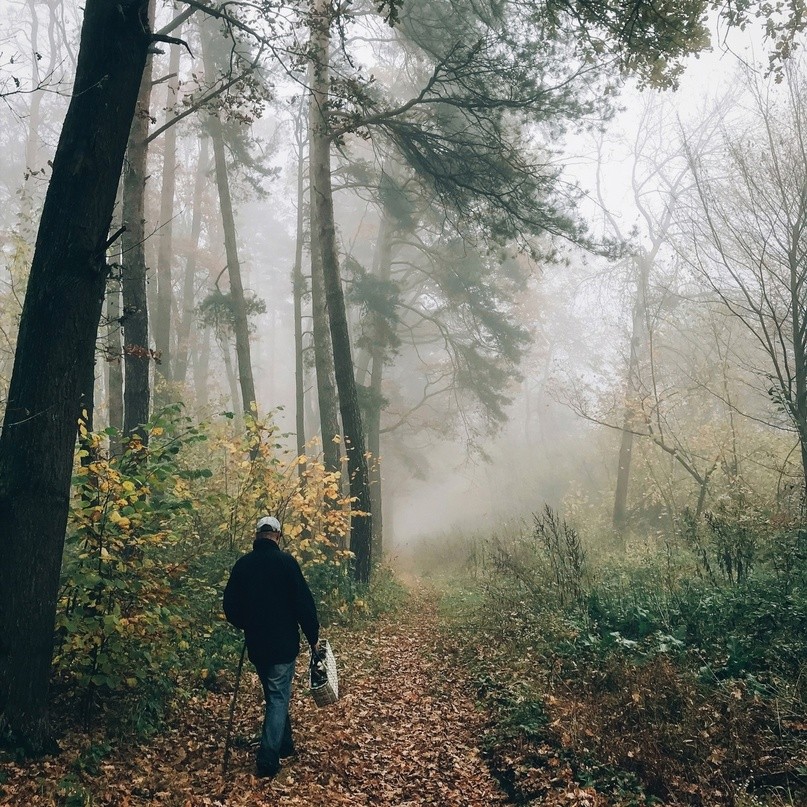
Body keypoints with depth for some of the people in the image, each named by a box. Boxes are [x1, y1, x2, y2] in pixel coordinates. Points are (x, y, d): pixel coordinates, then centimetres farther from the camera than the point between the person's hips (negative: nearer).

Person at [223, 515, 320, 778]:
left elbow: (230, 606, 7)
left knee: (275, 695, 21)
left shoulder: (242, 564, 1)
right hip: (283, 645, -5)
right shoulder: (285, 561, -12)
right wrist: (313, 637, -2)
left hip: (256, 645, 5)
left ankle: (285, 745, 34)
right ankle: (268, 760, -3)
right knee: (278, 698, 2)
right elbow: (304, 602, -13)